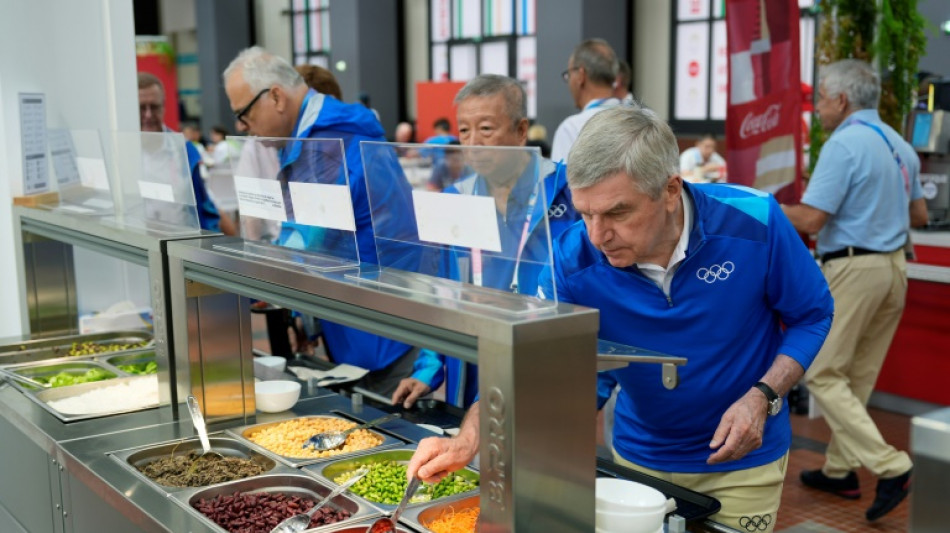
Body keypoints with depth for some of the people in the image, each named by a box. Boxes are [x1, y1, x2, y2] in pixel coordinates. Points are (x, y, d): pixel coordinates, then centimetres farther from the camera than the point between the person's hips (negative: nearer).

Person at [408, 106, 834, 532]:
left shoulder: (754, 224, -24)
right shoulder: (575, 258, -22)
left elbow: (812, 315, -10)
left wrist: (763, 397, -24)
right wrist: (468, 440, -38)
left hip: (743, 462, -1)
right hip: (638, 456, 2)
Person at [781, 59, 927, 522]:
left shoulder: (843, 145, -14)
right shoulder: (900, 146, 13)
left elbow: (811, 219, -18)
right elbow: (919, 215, 21)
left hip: (853, 268, -9)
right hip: (894, 267, 9)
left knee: (823, 374, -2)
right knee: (857, 377, 15)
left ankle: (890, 466, -10)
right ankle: (840, 470, 22)